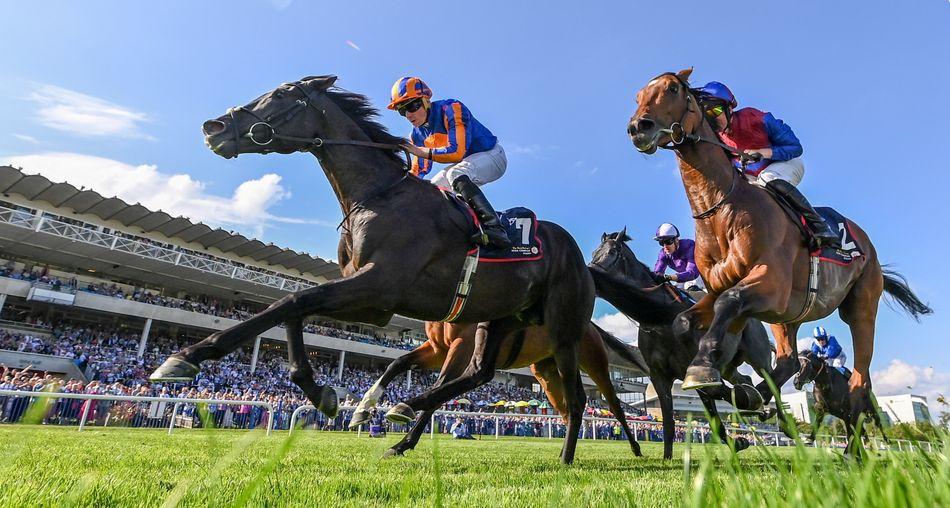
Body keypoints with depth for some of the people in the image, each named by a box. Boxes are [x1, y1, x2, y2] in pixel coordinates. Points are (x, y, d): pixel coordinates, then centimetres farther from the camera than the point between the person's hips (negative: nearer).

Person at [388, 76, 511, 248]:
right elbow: (418, 171, 8)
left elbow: (457, 152, -33)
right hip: (465, 165, 9)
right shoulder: (417, 134, 1)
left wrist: (421, 151, -30)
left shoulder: (451, 109, -23)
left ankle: (494, 228, -49)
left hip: (491, 155, -9)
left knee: (455, 174, -37)